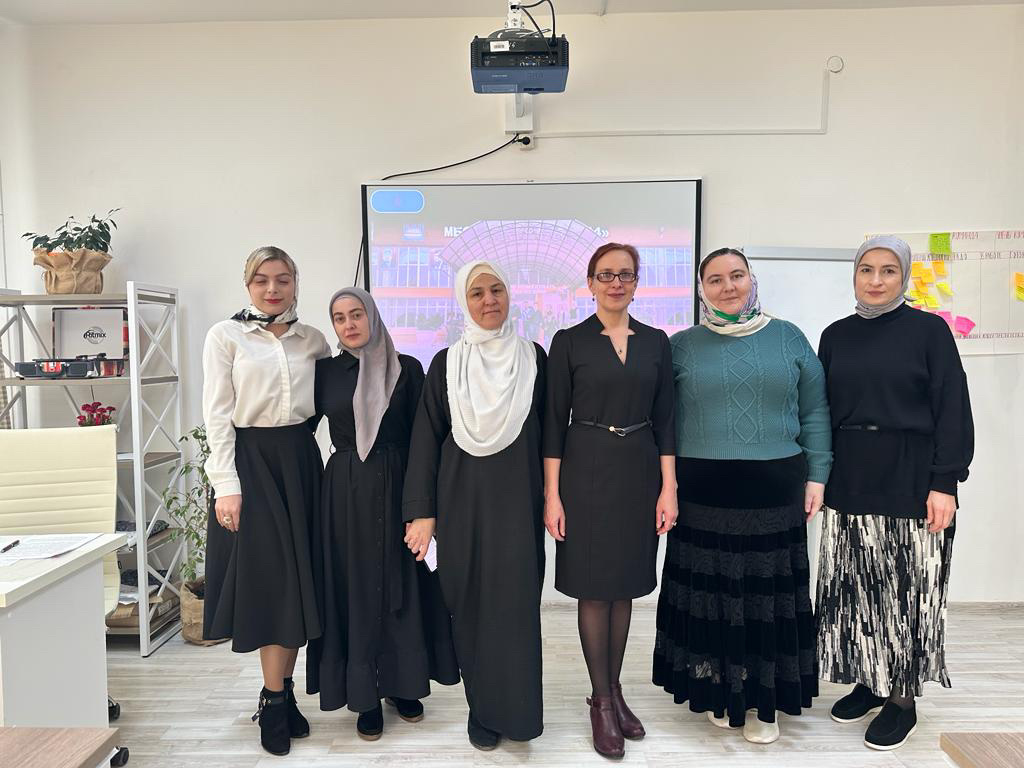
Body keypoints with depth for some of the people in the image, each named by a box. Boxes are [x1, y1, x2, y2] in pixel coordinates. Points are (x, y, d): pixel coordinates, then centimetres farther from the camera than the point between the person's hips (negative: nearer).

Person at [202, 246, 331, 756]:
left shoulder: (312, 339, 10)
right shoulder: (225, 336, 0)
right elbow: (217, 416, -5)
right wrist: (226, 486, -11)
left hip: (301, 460, 4)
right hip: (250, 461, -3)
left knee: (297, 580, 6)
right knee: (268, 579, -2)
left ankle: (279, 695, 22)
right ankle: (276, 702, 13)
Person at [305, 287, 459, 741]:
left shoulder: (406, 368, 1)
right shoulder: (325, 371, 4)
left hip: (397, 487, 0)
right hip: (346, 493, 1)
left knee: (402, 586, 8)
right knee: (354, 588, 6)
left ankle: (403, 684, 25)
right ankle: (365, 693, 19)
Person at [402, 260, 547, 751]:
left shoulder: (532, 357, 5)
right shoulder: (446, 363, 3)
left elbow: (549, 430, 7)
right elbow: (427, 438, 1)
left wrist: (551, 495, 2)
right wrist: (422, 511, -4)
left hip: (518, 498, 0)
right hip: (463, 499, 0)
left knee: (517, 601, -1)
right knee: (471, 603, 5)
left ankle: (516, 709, 16)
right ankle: (481, 708, 22)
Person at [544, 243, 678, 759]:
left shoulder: (655, 342, 6)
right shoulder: (569, 342, -2)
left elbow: (663, 420, 7)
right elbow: (554, 422, -3)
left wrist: (668, 488, 0)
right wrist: (552, 495, -8)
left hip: (639, 472, 3)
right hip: (586, 471, -3)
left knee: (625, 587, 12)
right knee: (594, 589, 4)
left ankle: (613, 691, 28)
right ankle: (602, 701, 20)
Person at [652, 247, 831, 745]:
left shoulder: (787, 338, 6)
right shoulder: (682, 346, 4)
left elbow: (814, 411, 6)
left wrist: (816, 477, 1)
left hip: (775, 490, 1)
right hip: (703, 493, 0)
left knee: (767, 595, 7)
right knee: (710, 593, 7)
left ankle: (762, 701, 23)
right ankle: (718, 692, 25)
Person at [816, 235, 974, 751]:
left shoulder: (928, 330, -3)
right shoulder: (836, 336, 8)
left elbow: (953, 409, -6)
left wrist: (944, 482, -12)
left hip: (909, 481, -4)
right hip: (849, 482, 4)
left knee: (906, 590, 3)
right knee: (855, 588, 10)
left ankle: (902, 698, 18)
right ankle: (867, 681, 27)